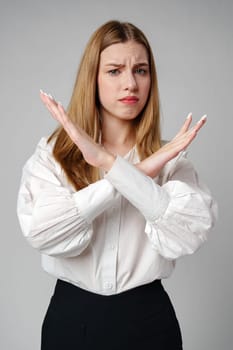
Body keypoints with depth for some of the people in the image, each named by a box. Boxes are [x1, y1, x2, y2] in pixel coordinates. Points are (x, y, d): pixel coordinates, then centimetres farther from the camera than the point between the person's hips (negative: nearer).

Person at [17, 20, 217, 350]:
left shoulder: (170, 159, -3)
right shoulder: (52, 154, -4)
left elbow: (190, 232, -20)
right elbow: (44, 233, -20)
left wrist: (109, 163, -25)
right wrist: (137, 173, -23)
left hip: (147, 317, 1)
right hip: (71, 315, 0)